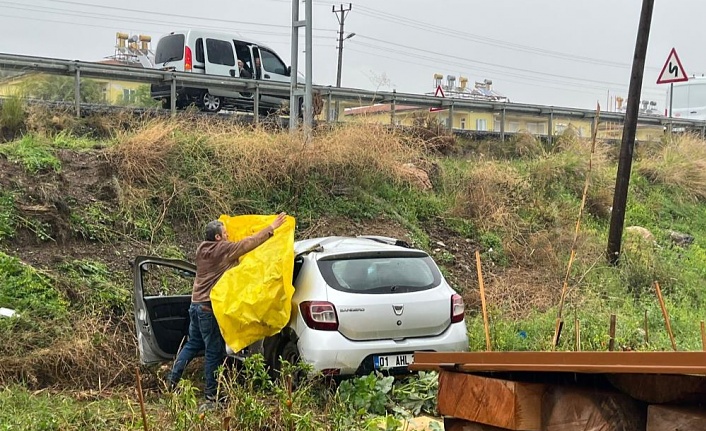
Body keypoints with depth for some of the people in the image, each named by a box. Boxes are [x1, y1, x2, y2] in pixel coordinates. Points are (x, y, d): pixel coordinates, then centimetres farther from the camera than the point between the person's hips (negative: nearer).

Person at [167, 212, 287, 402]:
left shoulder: (202, 249, 10)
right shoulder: (224, 249, -12)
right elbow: (249, 242, -12)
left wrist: (220, 225, 43)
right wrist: (272, 227, -7)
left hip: (196, 304, 9)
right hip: (210, 307, -8)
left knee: (193, 344, 21)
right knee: (215, 351, 0)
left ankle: (172, 379, 20)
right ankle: (212, 391, 6)